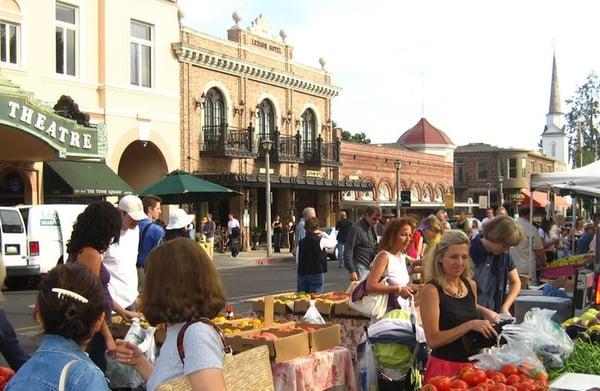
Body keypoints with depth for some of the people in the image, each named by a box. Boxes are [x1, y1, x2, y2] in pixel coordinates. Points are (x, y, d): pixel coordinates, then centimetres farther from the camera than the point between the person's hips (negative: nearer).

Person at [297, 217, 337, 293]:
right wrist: (324, 234, 15)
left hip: (302, 275, 4)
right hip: (316, 274, -4)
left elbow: (298, 260, 8)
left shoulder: (301, 243, 3)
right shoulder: (320, 241, -10)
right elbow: (333, 242, 5)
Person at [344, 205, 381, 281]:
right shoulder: (356, 228, -15)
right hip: (361, 268, -8)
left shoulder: (372, 227, 10)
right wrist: (351, 271, -19)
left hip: (370, 266, 8)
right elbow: (348, 251, -16)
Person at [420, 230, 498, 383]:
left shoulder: (471, 285, 4)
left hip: (473, 364, 6)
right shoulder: (430, 290, -13)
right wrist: (470, 325, -24)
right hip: (445, 366, -6)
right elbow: (433, 340, -18)